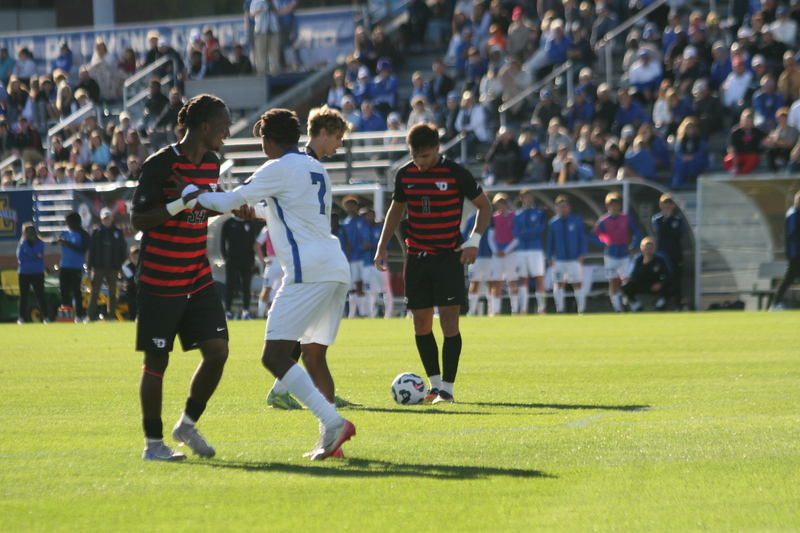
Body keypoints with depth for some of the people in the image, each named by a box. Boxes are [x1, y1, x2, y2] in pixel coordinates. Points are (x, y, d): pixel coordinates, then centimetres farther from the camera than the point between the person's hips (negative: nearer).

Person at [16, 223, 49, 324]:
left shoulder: (40, 243, 0)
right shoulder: (21, 243, 7)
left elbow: (31, 253, -14)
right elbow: (20, 257, -7)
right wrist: (35, 257, -11)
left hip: (37, 273, -2)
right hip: (24, 273, 2)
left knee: (40, 295, -4)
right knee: (23, 296, 4)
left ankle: (45, 316, -1)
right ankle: (21, 317, 8)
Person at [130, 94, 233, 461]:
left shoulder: (211, 164, 8)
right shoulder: (160, 164, -14)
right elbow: (138, 220, -16)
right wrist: (179, 205, -27)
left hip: (199, 279, 7)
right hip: (159, 283, -6)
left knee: (217, 351, -4)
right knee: (156, 362, 1)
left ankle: (188, 425, 14)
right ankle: (153, 442, 12)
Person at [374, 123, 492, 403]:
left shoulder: (456, 173, -8)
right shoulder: (405, 174, 3)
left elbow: (484, 206, 1)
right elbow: (396, 209, 18)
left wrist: (474, 239, -12)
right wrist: (382, 246, 10)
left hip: (449, 255, -4)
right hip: (417, 256, 4)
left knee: (449, 319, -10)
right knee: (421, 322, 4)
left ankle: (447, 388, -6)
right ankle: (435, 384, 17)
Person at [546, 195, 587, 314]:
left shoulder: (576, 220, 2)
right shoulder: (553, 223, 5)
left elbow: (582, 238, 4)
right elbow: (550, 241, 10)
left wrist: (582, 254, -4)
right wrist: (549, 257, 4)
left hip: (574, 259, -1)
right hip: (558, 259, 1)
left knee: (577, 284, 2)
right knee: (558, 284, -1)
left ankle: (581, 309, 8)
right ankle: (559, 309, 3)